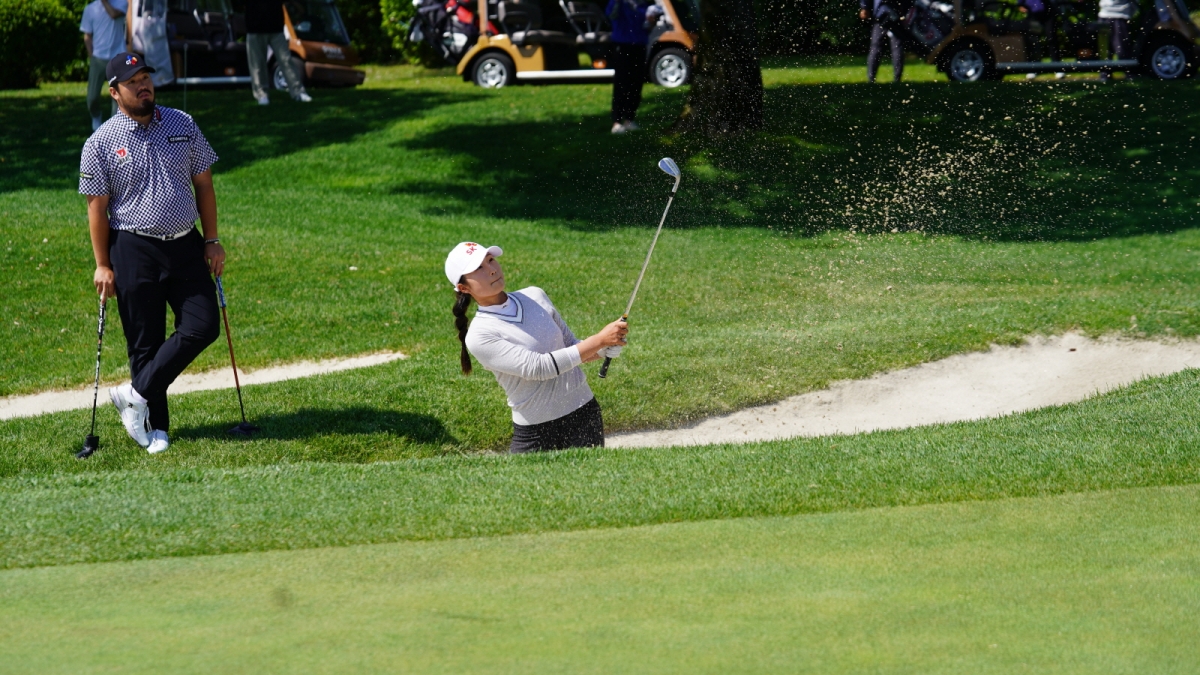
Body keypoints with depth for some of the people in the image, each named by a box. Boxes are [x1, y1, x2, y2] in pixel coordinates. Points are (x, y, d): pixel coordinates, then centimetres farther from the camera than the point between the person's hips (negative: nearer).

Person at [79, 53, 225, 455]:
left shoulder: (183, 126, 6)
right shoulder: (101, 144, -4)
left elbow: (203, 184, 11)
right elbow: (97, 206, -2)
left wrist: (212, 241, 7)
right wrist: (103, 265, -4)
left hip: (185, 245, 3)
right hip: (134, 251, -3)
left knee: (202, 327, -9)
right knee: (145, 342, 0)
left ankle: (136, 395, 1)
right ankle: (154, 427, 11)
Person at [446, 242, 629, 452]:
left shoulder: (535, 296, 5)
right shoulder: (479, 337, -14)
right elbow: (539, 367, -22)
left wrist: (604, 348, -7)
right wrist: (599, 340, -23)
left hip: (585, 414, 5)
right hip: (536, 433, -4)